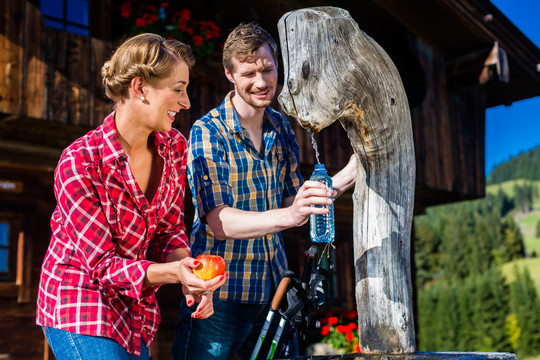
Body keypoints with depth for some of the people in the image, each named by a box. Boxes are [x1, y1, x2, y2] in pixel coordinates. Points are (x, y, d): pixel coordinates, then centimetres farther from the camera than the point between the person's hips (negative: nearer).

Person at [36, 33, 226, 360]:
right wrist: (172, 272, -37)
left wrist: (190, 278, -18)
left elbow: (170, 229, 2)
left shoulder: (175, 146, -7)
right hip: (80, 304, -6)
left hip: (137, 304, 6)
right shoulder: (79, 162, -25)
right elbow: (101, 263, -21)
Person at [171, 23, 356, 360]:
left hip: (273, 288, 5)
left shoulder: (282, 127, 5)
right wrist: (288, 216, -37)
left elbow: (293, 200, 8)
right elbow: (219, 223, -23)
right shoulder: (206, 133, -13)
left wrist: (347, 175, -6)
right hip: (220, 293, -5)